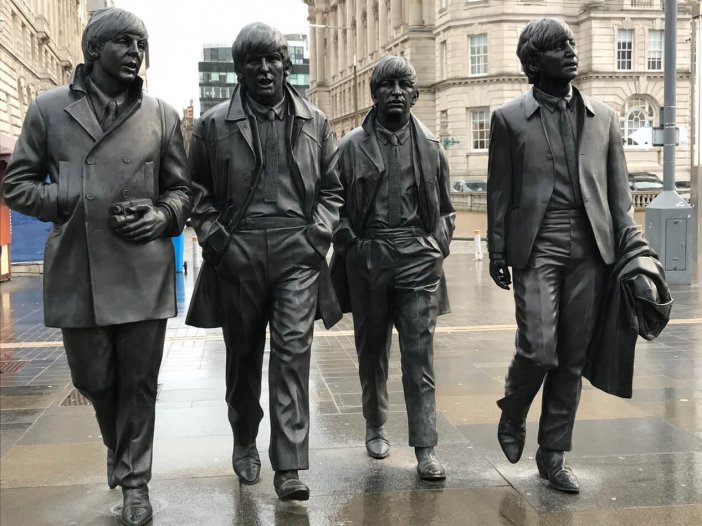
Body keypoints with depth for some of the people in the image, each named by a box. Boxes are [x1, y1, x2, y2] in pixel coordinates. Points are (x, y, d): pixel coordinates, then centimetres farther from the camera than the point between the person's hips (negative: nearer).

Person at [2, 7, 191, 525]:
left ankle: (134, 480, 22)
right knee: (94, 378, 12)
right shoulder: (49, 108, 5)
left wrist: (163, 215, -8)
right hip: (76, 269, 0)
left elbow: (181, 188, 14)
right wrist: (78, 202, -8)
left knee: (139, 381, 5)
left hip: (143, 270, 0)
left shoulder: (162, 115, 7)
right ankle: (120, 448, 42)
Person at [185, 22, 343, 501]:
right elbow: (199, 192, 8)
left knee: (293, 353, -7)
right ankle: (245, 442, 34)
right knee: (243, 354, 13)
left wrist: (319, 232, -1)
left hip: (297, 253, 0)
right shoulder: (214, 125, 3)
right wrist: (215, 238, -4)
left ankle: (289, 466, -4)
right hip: (237, 257, 0)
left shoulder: (315, 123, 7)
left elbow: (331, 188, 13)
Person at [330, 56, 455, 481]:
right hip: (367, 257, 0)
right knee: (372, 348, 12)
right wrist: (350, 247, -3)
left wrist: (437, 248, 4)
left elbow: (445, 208, 15)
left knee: (420, 352, -4)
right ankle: (375, 427, 29)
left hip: (418, 257, 0)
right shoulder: (352, 147, 3)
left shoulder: (430, 146, 9)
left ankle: (425, 448, -2)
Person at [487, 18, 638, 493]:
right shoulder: (510, 118, 5)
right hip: (537, 247, -3)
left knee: (572, 358, 6)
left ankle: (554, 453, 19)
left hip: (590, 249, 3)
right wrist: (498, 252, 1)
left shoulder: (604, 118, 13)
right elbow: (500, 190, 4)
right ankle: (512, 416, 20)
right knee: (538, 349, -11)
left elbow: (618, 188, 13)